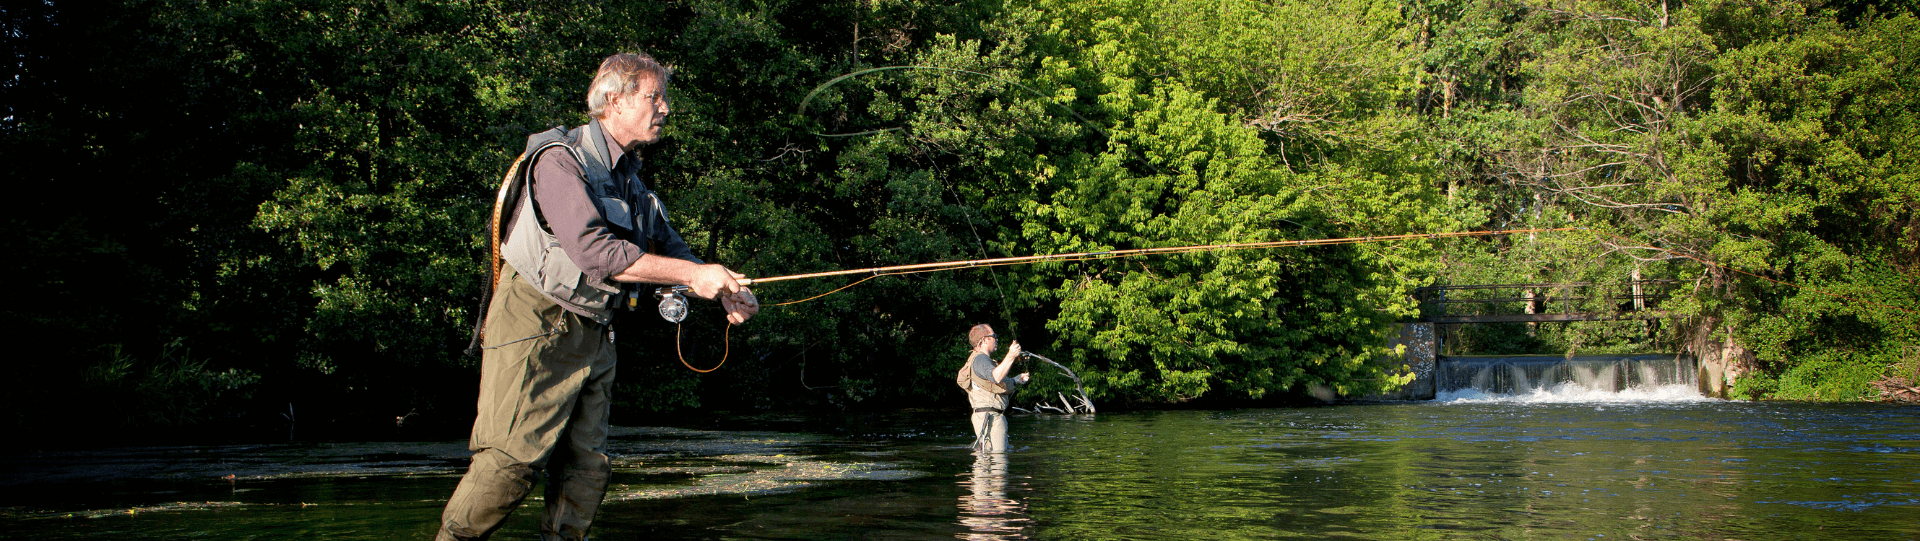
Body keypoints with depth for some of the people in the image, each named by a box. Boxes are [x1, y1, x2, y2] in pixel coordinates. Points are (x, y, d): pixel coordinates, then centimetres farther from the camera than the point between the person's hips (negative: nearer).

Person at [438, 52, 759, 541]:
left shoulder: (631, 179, 14)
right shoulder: (560, 160, -15)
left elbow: (670, 249, 14)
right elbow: (593, 251, -27)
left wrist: (723, 290, -6)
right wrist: (691, 274, -26)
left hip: (594, 334, 8)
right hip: (535, 327, -8)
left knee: (587, 467, 4)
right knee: (512, 460, -13)